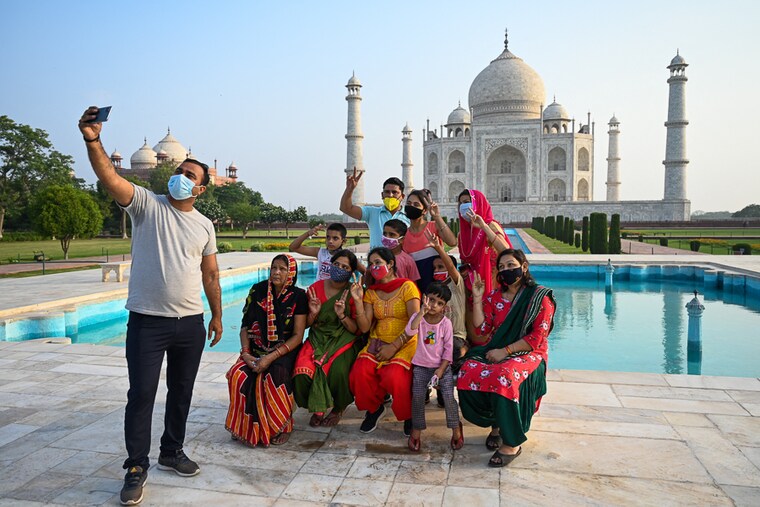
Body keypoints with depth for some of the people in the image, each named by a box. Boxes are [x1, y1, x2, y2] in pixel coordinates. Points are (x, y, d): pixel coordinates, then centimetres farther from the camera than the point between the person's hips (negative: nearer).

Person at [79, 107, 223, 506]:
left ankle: (172, 452, 33)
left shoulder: (204, 225, 9)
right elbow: (109, 177, -19)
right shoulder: (147, 204, -2)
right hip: (147, 321, -4)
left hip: (191, 323, 4)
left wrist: (217, 315, 10)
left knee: (182, 392, 14)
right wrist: (93, 141, -35)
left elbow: (210, 274, 12)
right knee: (141, 394, 0)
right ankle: (136, 467, 15)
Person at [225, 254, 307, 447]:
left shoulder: (298, 296, -5)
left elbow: (298, 335, -9)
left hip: (285, 350, -3)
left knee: (277, 374, -34)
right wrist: (245, 352, -10)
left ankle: (282, 426, -12)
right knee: (238, 374, -25)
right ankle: (244, 425, -4)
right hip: (257, 349, 3)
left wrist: (271, 357, -19)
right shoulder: (258, 291, 3)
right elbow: (245, 326, 7)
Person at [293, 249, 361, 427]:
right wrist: (313, 313, -14)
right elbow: (306, 324, 8)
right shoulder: (315, 288, 1)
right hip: (317, 340, 2)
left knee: (338, 372, -31)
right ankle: (317, 408, 7)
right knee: (302, 372, -25)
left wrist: (342, 315, -22)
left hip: (343, 342, -2)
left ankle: (338, 409, 4)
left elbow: (357, 329, -5)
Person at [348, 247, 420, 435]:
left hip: (405, 344, -4)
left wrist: (394, 347, -16)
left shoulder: (407, 287, -4)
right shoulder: (371, 292, 11)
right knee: (359, 373, -23)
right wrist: (358, 301, -8)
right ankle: (373, 408, 9)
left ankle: (408, 415, 2)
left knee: (393, 376, -31)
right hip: (377, 343, 4)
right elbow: (364, 327, 2)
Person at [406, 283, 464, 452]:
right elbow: (410, 331, -26)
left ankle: (456, 428, 11)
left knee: (449, 396, -13)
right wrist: (422, 311, -29)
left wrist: (441, 370, -11)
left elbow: (448, 349, -4)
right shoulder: (418, 317, -4)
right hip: (421, 366, 1)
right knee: (417, 397, -12)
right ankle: (416, 431, 8)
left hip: (442, 366, 0)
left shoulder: (446, 323, -5)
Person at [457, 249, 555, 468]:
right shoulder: (495, 296, 11)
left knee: (504, 378, -36)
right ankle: (495, 423, 0)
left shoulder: (540, 297, -3)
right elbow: (482, 327, 3)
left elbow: (537, 337, -11)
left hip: (528, 354, -5)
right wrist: (477, 299, -5)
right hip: (497, 349, 5)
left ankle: (512, 443, -17)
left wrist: (506, 351, -17)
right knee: (468, 372, -25)